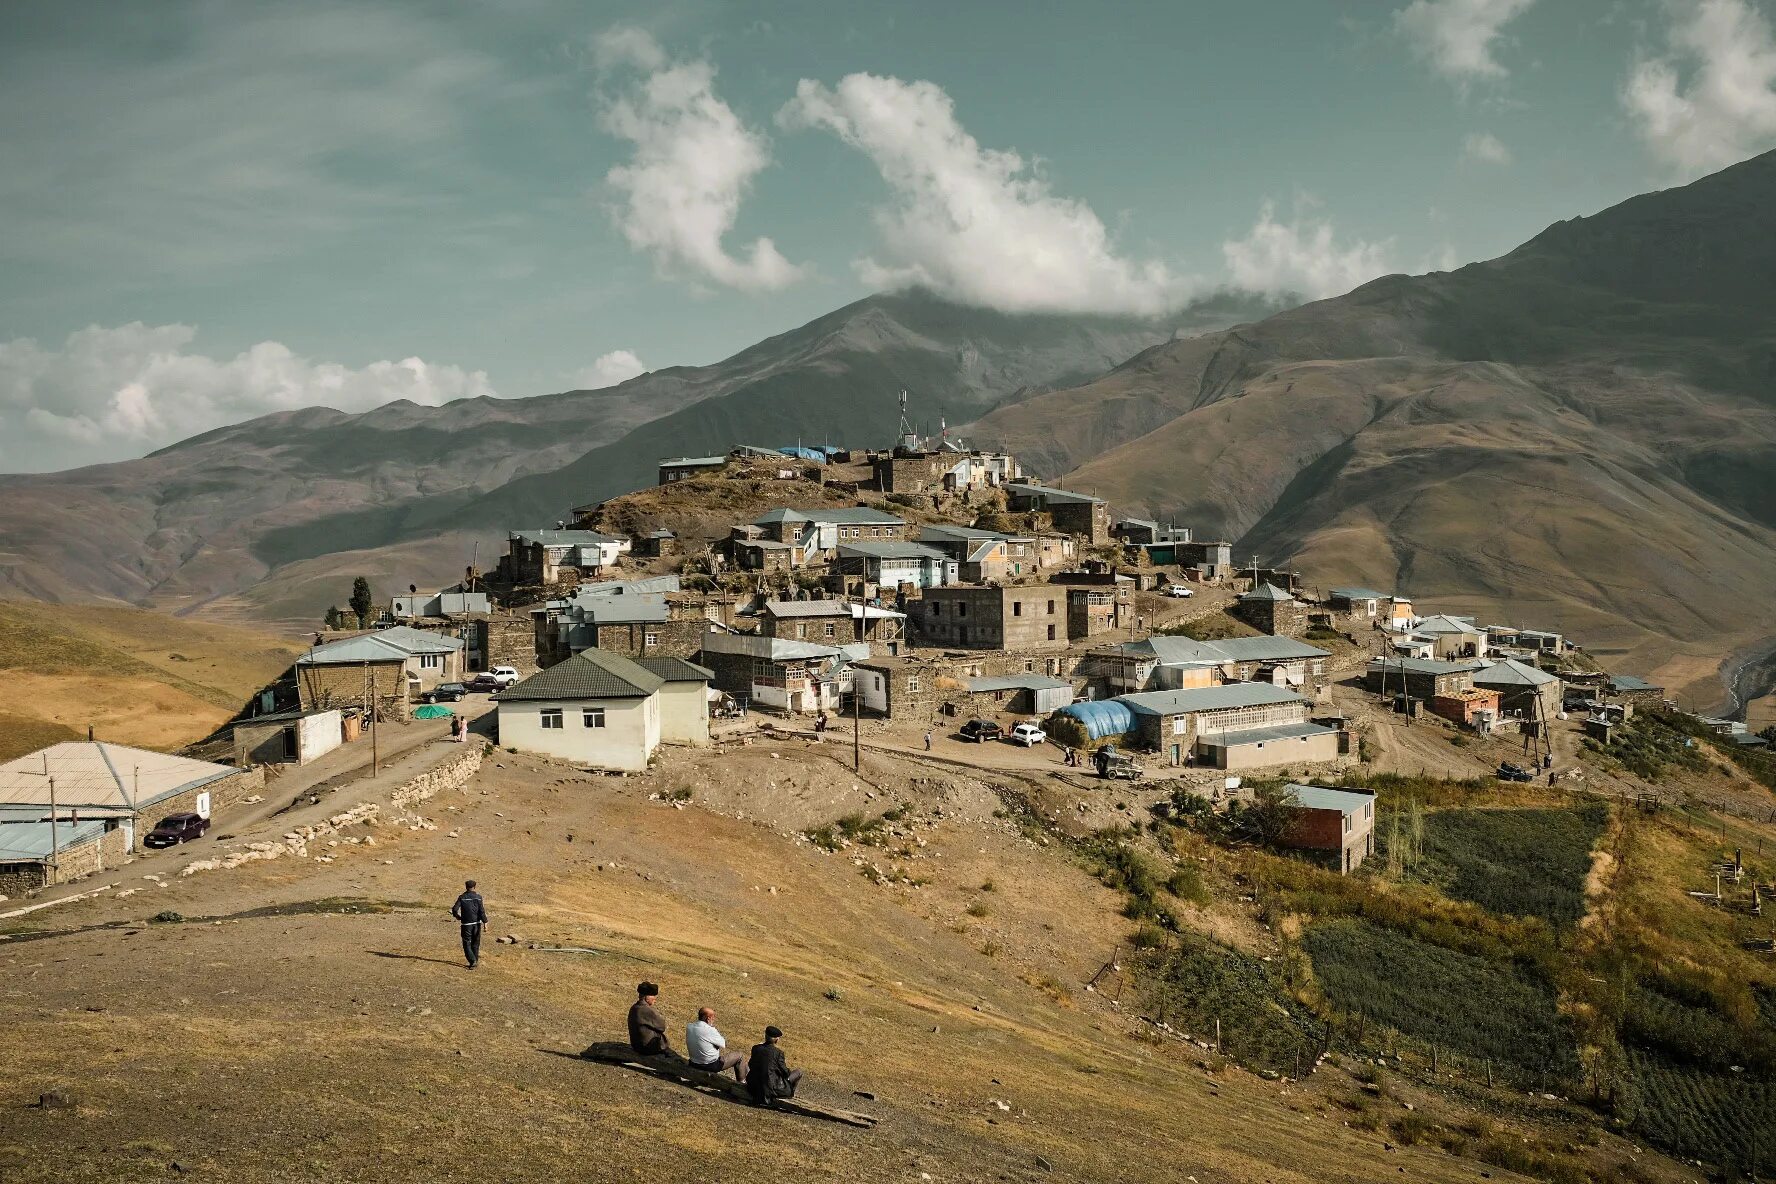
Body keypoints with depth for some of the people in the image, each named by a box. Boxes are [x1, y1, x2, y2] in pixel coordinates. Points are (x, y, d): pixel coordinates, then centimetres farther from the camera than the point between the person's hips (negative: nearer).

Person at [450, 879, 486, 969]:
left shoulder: (462, 897, -3)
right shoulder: (478, 897, -2)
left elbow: (454, 909, -7)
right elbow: (482, 911, -9)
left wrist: (458, 917, 12)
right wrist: (485, 922, -6)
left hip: (466, 924, -2)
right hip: (477, 923, 2)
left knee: (467, 943, 2)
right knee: (475, 943, 14)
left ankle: (472, 961, -14)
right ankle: (475, 961, 18)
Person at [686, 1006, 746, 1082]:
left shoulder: (689, 1027, -7)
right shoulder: (710, 1030, -28)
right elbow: (723, 1044, -12)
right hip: (711, 1066, -7)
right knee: (739, 1057, 12)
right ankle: (742, 1082, 29)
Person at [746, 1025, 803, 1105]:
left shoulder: (755, 1048, -1)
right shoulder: (778, 1052, -14)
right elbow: (785, 1073, -7)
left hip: (753, 1087, 5)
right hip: (770, 1089, -5)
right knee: (798, 1072, 9)